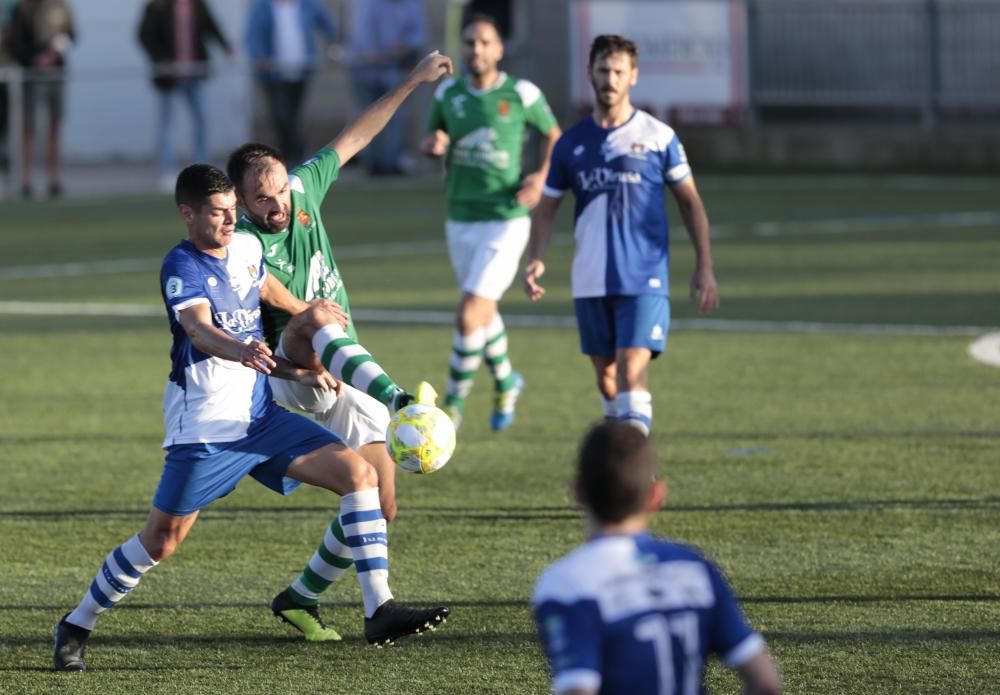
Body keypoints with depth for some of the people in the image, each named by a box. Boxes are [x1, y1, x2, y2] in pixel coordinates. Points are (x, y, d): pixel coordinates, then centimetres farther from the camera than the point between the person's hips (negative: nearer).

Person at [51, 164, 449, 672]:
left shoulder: (246, 248, 7)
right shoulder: (182, 266, -14)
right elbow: (199, 329, -33)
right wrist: (240, 350, -55)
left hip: (260, 417, 7)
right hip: (204, 428, -7)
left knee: (359, 473, -7)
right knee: (160, 541, -5)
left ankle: (380, 611, -9)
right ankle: (76, 627, 15)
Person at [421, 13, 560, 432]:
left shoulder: (521, 94, -7)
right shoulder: (447, 94, 2)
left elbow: (553, 135, 8)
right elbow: (432, 142, 16)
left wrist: (542, 177, -7)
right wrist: (433, 144, -8)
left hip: (506, 221, -5)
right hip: (460, 220, 5)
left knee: (469, 317, -14)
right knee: (484, 312, 19)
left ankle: (454, 400, 2)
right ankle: (505, 382, 44)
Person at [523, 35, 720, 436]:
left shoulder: (657, 137, -1)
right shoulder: (572, 143, 8)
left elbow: (690, 202, 5)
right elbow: (547, 208, 13)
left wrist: (704, 267, -1)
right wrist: (535, 260, -4)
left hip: (643, 281, -4)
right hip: (590, 282, 4)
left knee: (632, 371, -16)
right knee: (606, 376, 10)